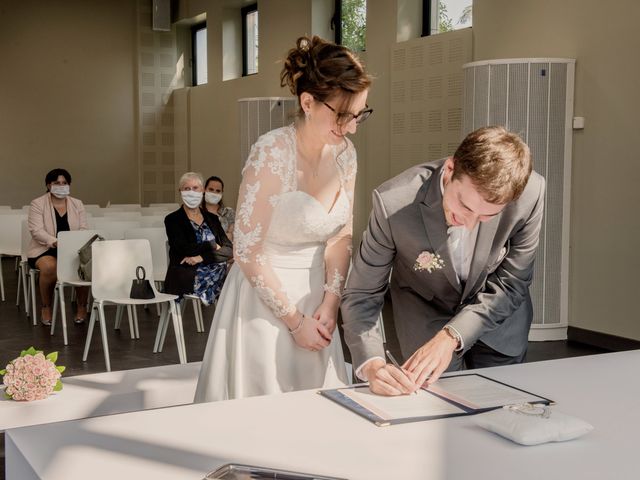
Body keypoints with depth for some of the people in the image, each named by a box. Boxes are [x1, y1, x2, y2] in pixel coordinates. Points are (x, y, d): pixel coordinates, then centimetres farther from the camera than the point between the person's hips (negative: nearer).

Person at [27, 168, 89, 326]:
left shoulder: (77, 204, 9)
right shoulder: (37, 204, -2)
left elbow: (83, 230, 4)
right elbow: (37, 231, -13)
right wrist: (56, 242, -30)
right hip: (44, 250, -2)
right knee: (50, 267, -36)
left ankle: (82, 305, -7)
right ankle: (46, 307, -12)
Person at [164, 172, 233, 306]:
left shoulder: (212, 218, 16)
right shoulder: (172, 219, 4)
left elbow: (229, 250, 1)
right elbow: (184, 250, -11)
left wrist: (202, 257, -13)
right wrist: (213, 246, -1)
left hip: (216, 273, 5)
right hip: (186, 278, -5)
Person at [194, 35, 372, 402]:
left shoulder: (345, 153, -1)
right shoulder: (271, 153, -21)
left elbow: (341, 236, 7)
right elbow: (247, 252, -18)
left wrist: (330, 302, -4)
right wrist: (294, 321, -13)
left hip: (315, 297, 6)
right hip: (266, 298, -6)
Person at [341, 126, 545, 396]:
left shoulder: (530, 194, -30)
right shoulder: (394, 204, -34)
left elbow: (511, 283, -18)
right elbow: (362, 295, -23)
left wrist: (452, 336, -30)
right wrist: (371, 364, -40)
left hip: (499, 318, 2)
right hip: (426, 318, -1)